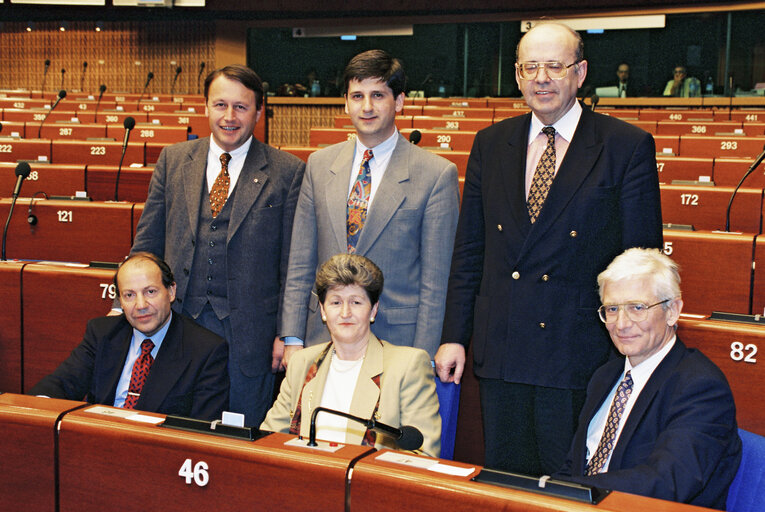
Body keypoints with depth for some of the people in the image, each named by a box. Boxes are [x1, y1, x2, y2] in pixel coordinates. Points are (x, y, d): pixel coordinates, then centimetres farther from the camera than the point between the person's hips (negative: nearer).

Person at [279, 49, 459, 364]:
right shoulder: (319, 165, 7)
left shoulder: (437, 174, -6)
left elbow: (436, 279, -6)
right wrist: (292, 338, 3)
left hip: (396, 338, -3)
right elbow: (300, 263, 9)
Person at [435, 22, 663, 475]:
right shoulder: (491, 145, 8)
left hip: (579, 356, -4)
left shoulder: (628, 148, -5)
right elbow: (469, 248, 11)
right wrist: (454, 335, 7)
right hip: (499, 353, 4)